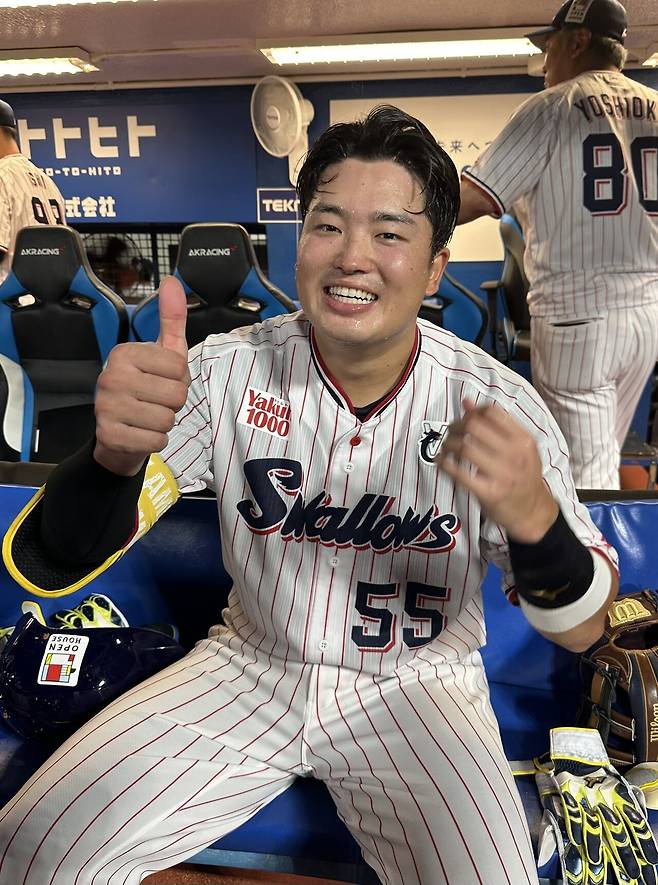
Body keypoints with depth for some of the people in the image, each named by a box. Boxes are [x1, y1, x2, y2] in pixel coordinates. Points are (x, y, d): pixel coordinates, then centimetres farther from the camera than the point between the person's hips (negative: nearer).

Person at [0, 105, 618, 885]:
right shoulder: (232, 368, -13)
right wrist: (115, 454, -39)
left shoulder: (497, 403, -15)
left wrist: (535, 519, -35)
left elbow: (581, 629, -12)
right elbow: (73, 549, -15)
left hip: (416, 691, 0)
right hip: (251, 668, 1)